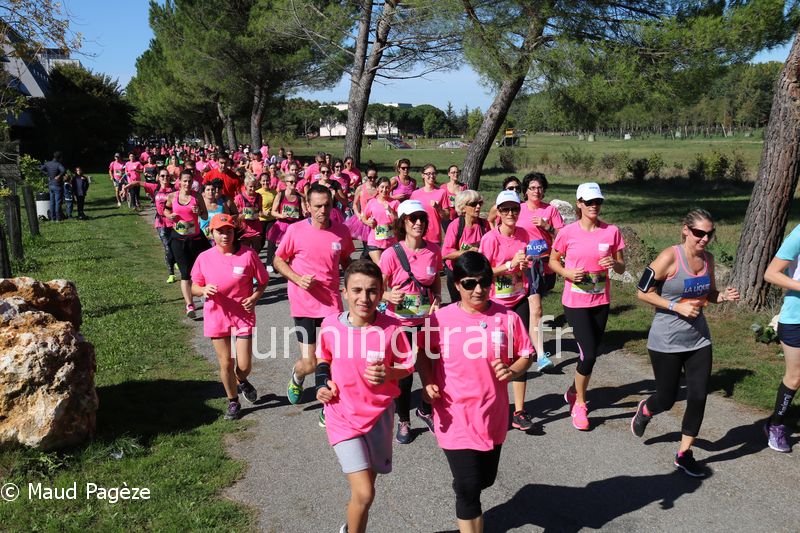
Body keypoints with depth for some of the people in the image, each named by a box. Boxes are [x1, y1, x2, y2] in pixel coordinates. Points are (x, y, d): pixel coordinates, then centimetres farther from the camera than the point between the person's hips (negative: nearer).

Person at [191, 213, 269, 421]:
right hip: (217, 317, 1)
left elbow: (263, 281, 1)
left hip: (243, 316, -1)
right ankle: (233, 402, 31)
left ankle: (241, 381, 39)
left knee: (244, 365, 1)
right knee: (225, 363, 8)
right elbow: (194, 287, 6)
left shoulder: (248, 255, -10)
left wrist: (254, 298, -16)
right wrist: (204, 290, -16)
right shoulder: (204, 258, -5)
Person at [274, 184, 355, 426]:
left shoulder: (341, 231, -1)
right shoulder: (296, 230, -9)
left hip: (332, 302, 2)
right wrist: (298, 279, -15)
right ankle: (296, 376, 40)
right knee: (309, 364, 2)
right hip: (304, 304, -2)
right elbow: (278, 260, 1)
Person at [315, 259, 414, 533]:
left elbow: (407, 365, -3)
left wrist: (389, 374, -23)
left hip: (379, 414, 1)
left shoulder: (391, 328, -14)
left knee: (365, 487, 18)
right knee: (364, 493, -9)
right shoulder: (330, 325, -10)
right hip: (342, 416, -1)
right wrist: (322, 382, -7)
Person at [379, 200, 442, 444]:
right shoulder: (391, 254, -15)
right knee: (404, 373, 6)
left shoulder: (434, 250, -3)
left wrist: (437, 298, -6)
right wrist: (389, 296, -30)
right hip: (400, 322, -3)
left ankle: (426, 410, 37)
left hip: (427, 321, 3)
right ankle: (403, 421, 29)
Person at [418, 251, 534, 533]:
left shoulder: (507, 317, -7)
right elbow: (424, 354, 4)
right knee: (469, 487, -2)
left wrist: (511, 371, -16)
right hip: (455, 418, -3)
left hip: (492, 417, 3)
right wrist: (428, 383, -11)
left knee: (485, 479, 21)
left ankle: (466, 506, 56)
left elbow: (526, 354, 4)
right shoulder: (440, 319, -10)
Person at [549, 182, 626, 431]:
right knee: (589, 354, -9)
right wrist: (568, 273, -15)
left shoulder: (612, 232, -3)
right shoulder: (567, 233, -8)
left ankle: (574, 391, 39)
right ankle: (580, 403, 14)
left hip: (601, 301, 4)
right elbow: (553, 261, 4)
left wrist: (614, 264, -18)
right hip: (575, 301, -3)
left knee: (592, 353, 13)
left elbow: (622, 268, 5)